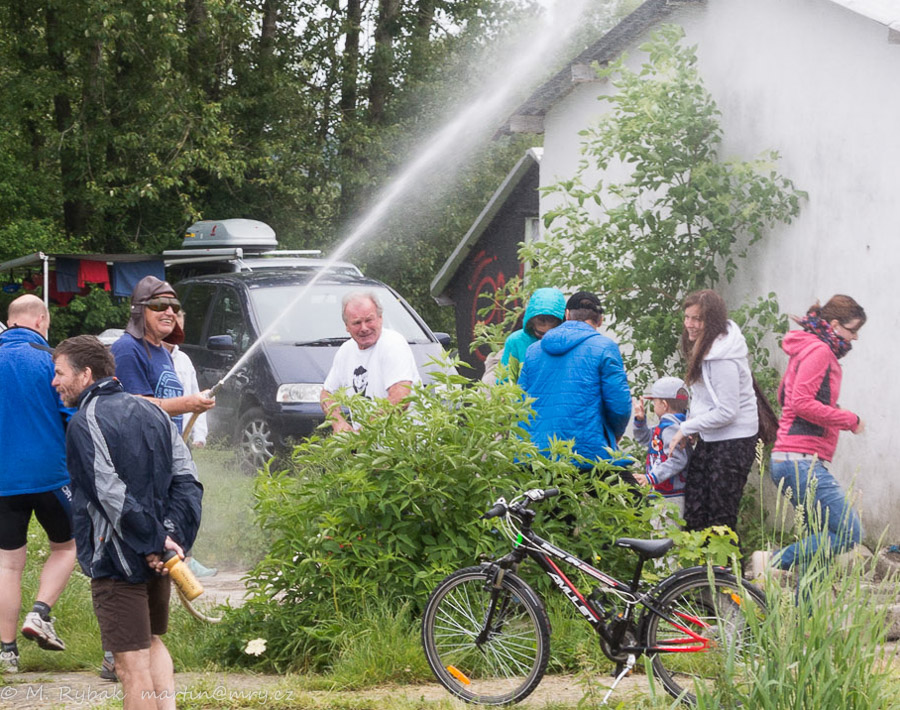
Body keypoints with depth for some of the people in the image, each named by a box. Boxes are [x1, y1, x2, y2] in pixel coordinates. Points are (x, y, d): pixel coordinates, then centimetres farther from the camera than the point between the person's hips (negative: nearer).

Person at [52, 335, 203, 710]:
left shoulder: (86, 422, -12)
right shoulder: (152, 412, 10)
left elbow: (111, 495, -21)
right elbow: (186, 478, 2)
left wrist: (153, 540, -16)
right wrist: (170, 537, -6)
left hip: (116, 560, -7)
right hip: (157, 563, 7)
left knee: (133, 664, -5)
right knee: (152, 641, 24)